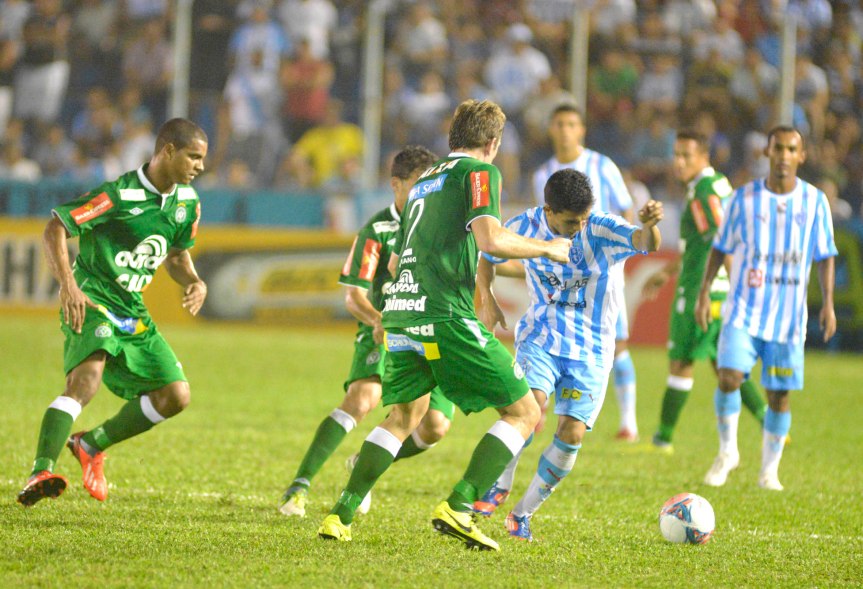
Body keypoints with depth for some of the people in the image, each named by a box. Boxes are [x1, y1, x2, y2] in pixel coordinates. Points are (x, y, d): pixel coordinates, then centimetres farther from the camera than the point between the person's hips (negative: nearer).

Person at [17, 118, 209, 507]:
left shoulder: (187, 202, 6)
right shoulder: (120, 195, -17)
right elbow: (55, 230, -15)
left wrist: (193, 282, 0)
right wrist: (67, 284, -29)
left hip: (130, 308, 8)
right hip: (91, 299, -8)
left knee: (175, 395, 0)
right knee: (87, 379, -32)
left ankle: (92, 445, 19)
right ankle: (41, 472, -40)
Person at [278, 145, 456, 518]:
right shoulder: (377, 230, -8)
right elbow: (353, 296, -10)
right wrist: (378, 319, -29)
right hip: (381, 335, -4)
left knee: (436, 426, -12)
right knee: (363, 397, -30)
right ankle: (300, 485, -27)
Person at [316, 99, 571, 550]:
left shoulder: (426, 179, 25)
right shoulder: (479, 171, 1)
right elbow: (489, 239, -14)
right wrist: (547, 249, 0)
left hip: (400, 311, 8)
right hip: (445, 315, -8)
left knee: (405, 414, 26)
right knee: (524, 412, -1)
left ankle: (341, 515, 16)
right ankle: (458, 507, -14)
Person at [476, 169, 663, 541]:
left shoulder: (602, 231, -18)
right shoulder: (525, 227, -9)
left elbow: (645, 243, -39)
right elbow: (487, 257, 11)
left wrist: (649, 226, -62)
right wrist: (486, 298, -6)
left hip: (591, 348, 0)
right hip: (541, 337, 1)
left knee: (572, 433, -8)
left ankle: (523, 513, 9)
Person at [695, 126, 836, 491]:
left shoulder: (815, 201, 1)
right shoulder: (745, 198, 0)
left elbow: (825, 256, 7)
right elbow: (720, 247, 9)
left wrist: (828, 303, -3)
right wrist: (704, 293, 2)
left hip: (788, 316, 1)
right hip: (744, 310, -1)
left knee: (780, 394, 2)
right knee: (729, 377, -17)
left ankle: (769, 470, 17)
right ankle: (727, 453, 4)